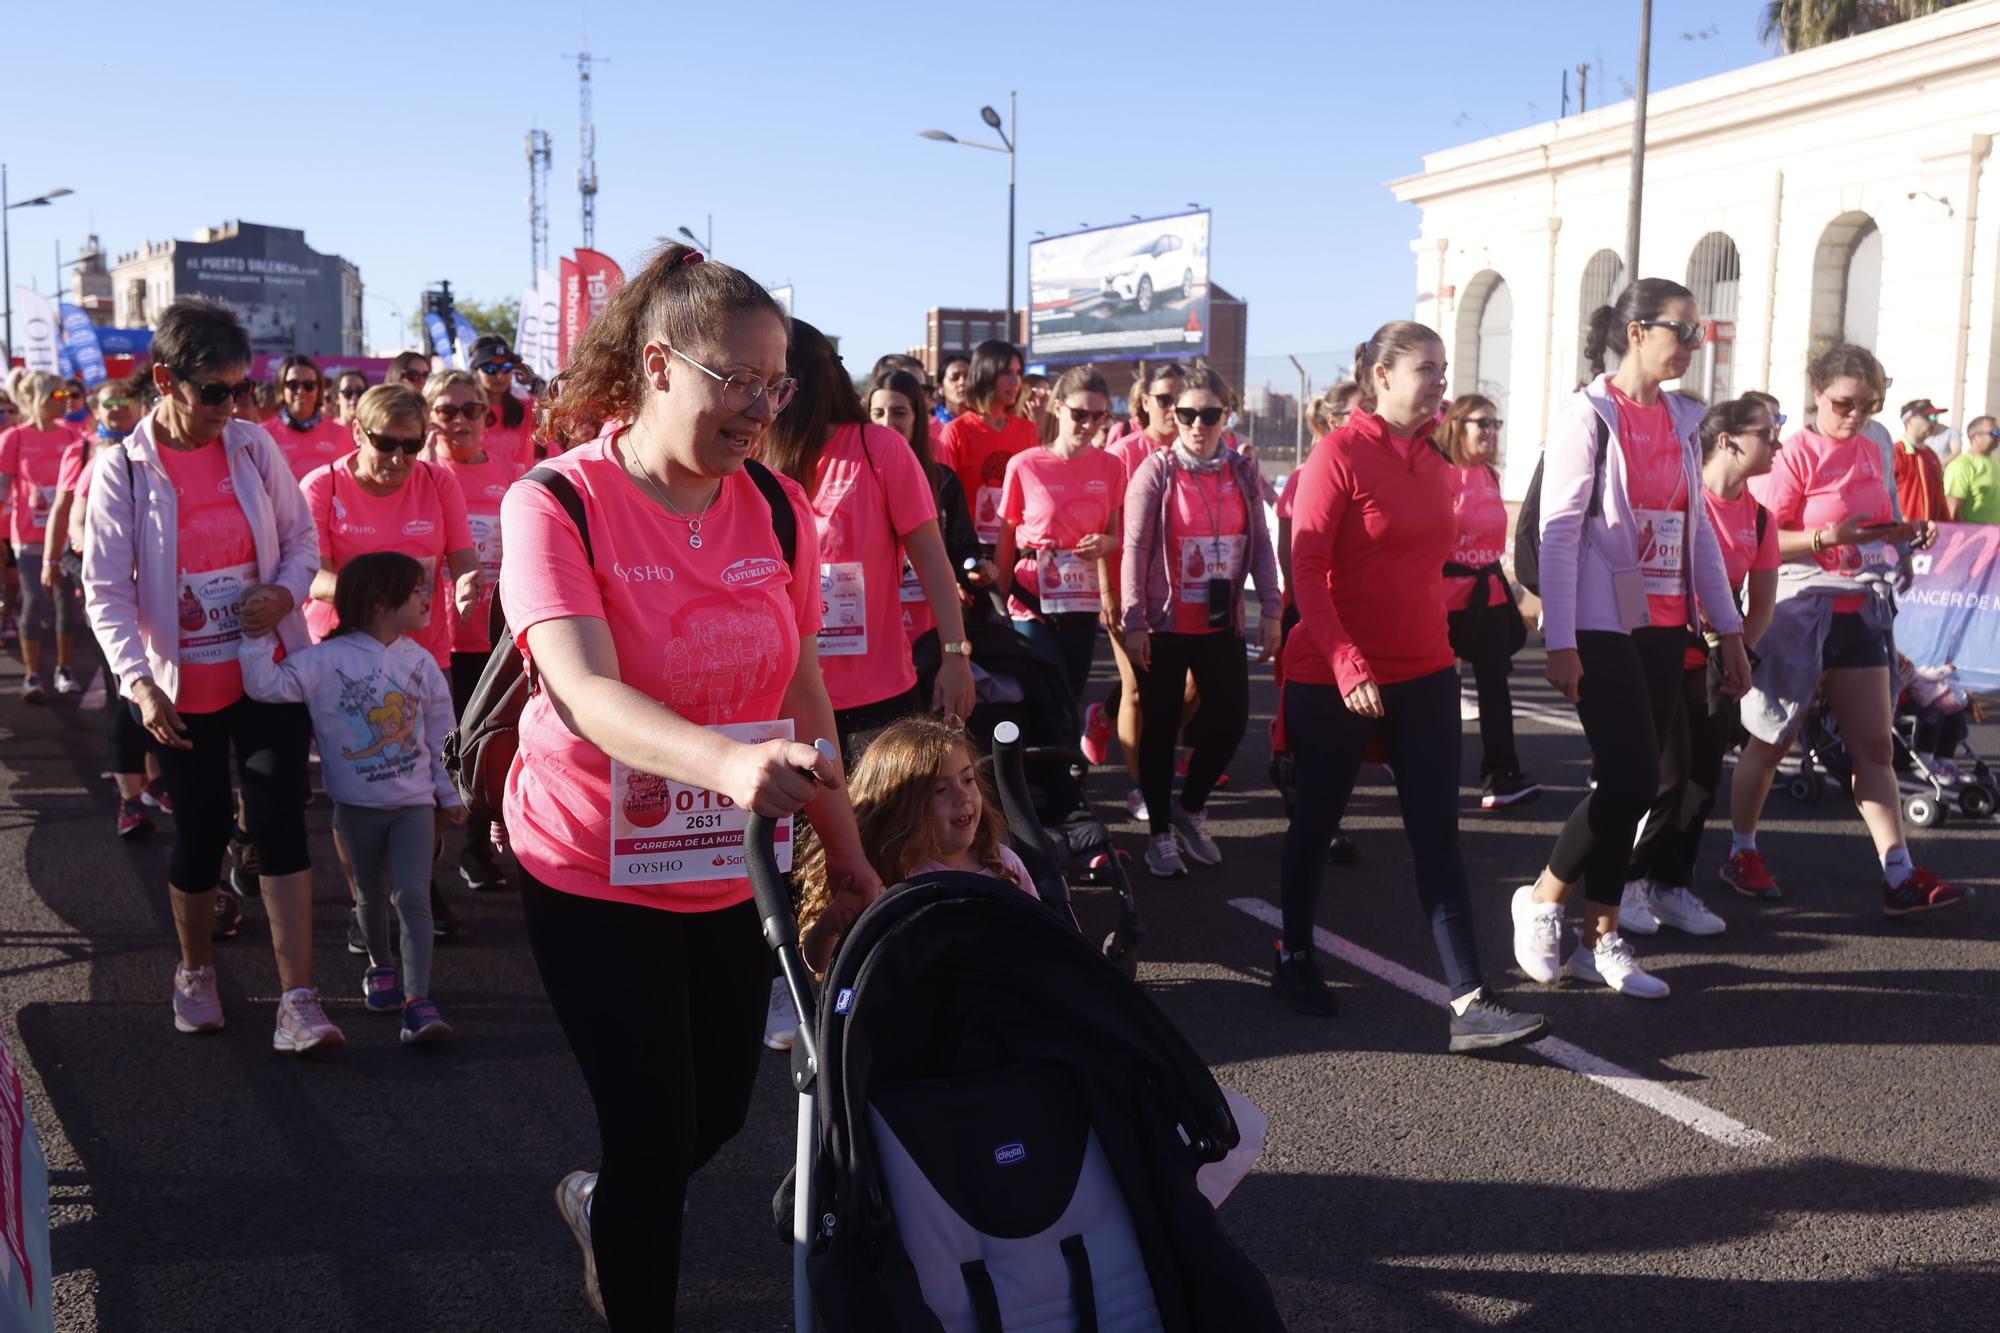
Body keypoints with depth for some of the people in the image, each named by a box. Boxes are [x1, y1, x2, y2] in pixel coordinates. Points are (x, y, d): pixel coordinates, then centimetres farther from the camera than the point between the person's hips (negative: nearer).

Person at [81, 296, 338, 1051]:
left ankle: (297, 1000, -4)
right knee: (202, 830, 10)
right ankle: (195, 971, 35)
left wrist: (287, 592, -14)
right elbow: (106, 591, -10)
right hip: (182, 689, -1)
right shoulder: (122, 468, -9)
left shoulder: (254, 447, -3)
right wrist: (138, 680, -23)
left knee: (279, 820, -6)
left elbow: (302, 537, 7)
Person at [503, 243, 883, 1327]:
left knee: (721, 1112, 18)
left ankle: (600, 1205, 50)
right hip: (593, 871, -5)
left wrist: (846, 853, 7)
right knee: (655, 1135, 1)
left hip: (730, 868, 5)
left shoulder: (777, 508, -3)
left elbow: (801, 686, 6)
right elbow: (587, 692, -32)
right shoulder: (555, 505, -18)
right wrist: (728, 764, -50)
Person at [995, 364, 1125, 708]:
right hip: (1033, 605, -3)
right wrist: (999, 600, 1)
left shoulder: (1110, 467, 1)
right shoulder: (1023, 466, -8)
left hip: (1083, 605, 3)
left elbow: (1116, 536, 11)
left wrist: (1107, 543, -12)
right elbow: (1005, 542, 0)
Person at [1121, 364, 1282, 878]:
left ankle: (1189, 808, 27)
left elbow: (1260, 544, 7)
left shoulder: (1242, 472, 4)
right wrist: (1133, 623, -13)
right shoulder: (1156, 472, -8)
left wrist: (1270, 610, 1)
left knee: (1231, 717, 4)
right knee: (1161, 728, 4)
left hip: (1222, 624, 4)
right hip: (1165, 625, -3)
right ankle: (1161, 833, 19)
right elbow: (1135, 551, -10)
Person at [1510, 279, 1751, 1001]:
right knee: (1634, 778, -12)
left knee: (1634, 782, 6)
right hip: (1601, 625, -7)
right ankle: (1543, 898, 9)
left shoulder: (1681, 420, 12)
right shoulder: (1588, 414, -8)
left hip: (1663, 626, 7)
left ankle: (1599, 940, 15)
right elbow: (1558, 532, -12)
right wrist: (1560, 642, -17)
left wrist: (1728, 629, 12)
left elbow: (1698, 529, 15)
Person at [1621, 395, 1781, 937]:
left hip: (1711, 666, 6)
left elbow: (1761, 603, 9)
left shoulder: (1758, 516, 6)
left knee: (1703, 778, 6)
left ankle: (1670, 886, 18)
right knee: (1667, 775, -9)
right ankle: (1625, 883, 6)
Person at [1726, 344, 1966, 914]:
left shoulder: (1876, 454, 10)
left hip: (1860, 611, 6)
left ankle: (1901, 877, 5)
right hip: (1799, 608, -6)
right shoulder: (1795, 453, -11)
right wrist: (1825, 538, -28)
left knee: (1875, 745, 4)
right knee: (1772, 741, 5)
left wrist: (1909, 533, 2)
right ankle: (1741, 853, 21)